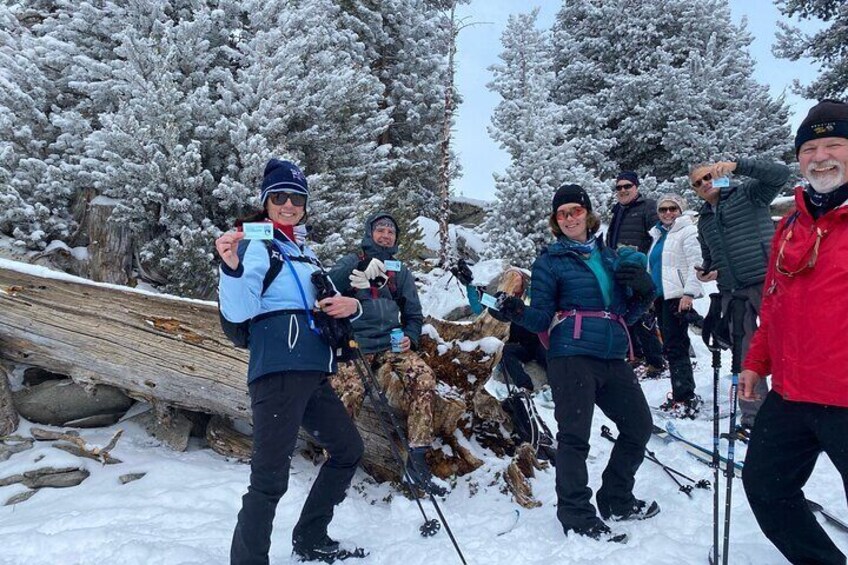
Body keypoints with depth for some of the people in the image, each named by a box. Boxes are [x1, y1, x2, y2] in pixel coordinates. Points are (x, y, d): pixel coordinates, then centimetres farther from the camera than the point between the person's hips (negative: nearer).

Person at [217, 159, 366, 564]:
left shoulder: (304, 251, 20)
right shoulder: (256, 244, -3)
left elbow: (321, 306, 24)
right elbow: (239, 310, -18)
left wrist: (351, 306, 1)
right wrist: (231, 267, -37)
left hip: (313, 372, 9)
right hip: (278, 370, -9)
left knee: (348, 449, 20)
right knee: (271, 477, -15)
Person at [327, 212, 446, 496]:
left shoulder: (401, 271, 21)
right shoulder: (352, 261, 10)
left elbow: (413, 314, 23)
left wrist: (409, 338, 2)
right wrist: (361, 271, -21)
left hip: (390, 345, 4)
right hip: (353, 343, -3)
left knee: (424, 376, -23)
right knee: (351, 388, -31)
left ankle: (418, 455, -17)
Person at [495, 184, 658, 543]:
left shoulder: (609, 256, 17)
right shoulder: (550, 261, 3)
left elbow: (628, 314, 20)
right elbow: (542, 317, -1)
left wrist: (644, 290, 1)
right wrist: (518, 314, -21)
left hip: (613, 358, 6)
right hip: (572, 356, -6)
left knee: (639, 425, 14)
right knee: (575, 436, -6)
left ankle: (616, 501, 30)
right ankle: (576, 515, 8)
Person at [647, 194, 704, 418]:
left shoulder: (687, 231, -5)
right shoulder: (658, 234, 21)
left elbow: (696, 264, -14)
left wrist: (689, 293, -23)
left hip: (677, 296, -9)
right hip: (660, 297, 9)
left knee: (675, 348, -11)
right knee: (671, 347, 10)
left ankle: (686, 399, -8)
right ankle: (682, 394, 18)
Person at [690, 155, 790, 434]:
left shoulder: (748, 193, 5)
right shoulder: (703, 220, 22)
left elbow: (780, 173, -12)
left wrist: (737, 166, -20)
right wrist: (705, 274, 8)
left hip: (765, 283, -6)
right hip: (731, 293, 6)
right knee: (745, 356, 7)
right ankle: (752, 418, 12)